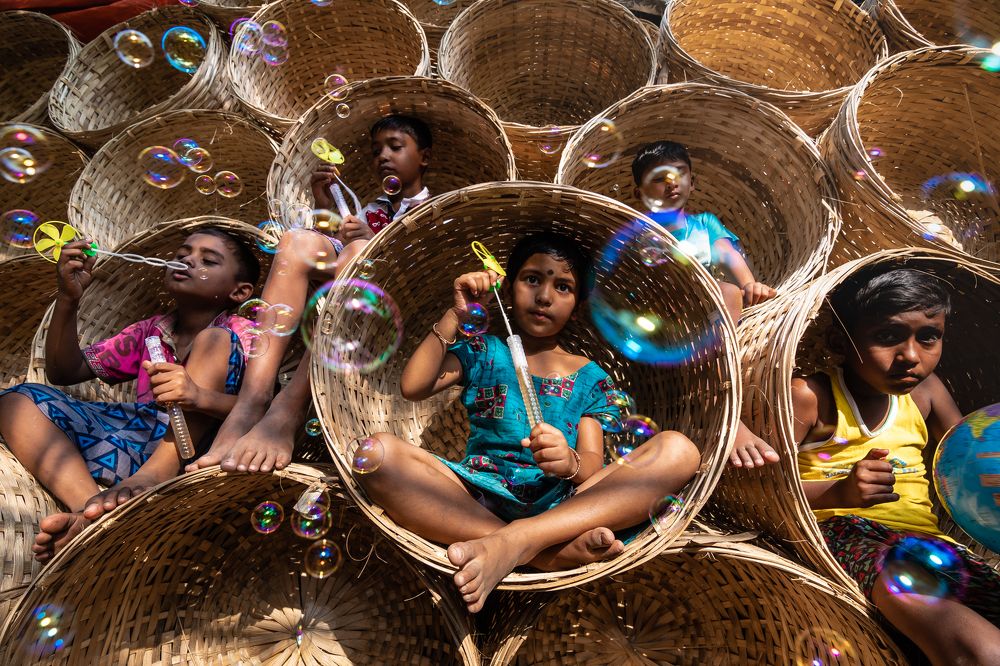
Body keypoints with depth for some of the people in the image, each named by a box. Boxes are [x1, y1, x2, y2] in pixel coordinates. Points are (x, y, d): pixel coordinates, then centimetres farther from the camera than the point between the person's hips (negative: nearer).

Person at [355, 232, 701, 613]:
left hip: (563, 503, 1)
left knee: (678, 451, -21)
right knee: (379, 452, -28)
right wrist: (455, 316, -2)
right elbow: (412, 387, 1)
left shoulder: (590, 378, 17)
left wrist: (570, 463, -22)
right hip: (478, 499, 0)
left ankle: (514, 542, -36)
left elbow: (593, 464, 3)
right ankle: (553, 551, -32)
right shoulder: (484, 351, 17)